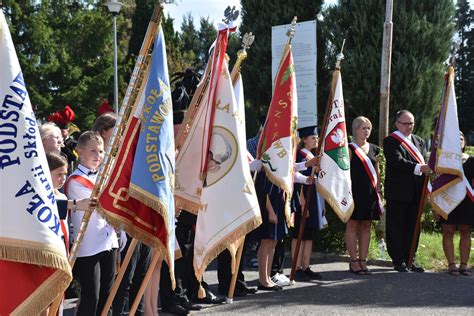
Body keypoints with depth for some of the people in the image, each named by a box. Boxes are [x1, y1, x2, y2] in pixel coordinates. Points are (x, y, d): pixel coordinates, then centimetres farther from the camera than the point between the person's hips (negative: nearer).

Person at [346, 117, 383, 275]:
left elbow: (377, 172, 18)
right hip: (355, 192, -6)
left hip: (370, 193, 6)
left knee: (366, 226, 6)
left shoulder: (373, 149, 14)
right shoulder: (350, 149, -3)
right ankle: (354, 262, 3)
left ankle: (362, 261, 11)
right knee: (352, 225, -1)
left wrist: (378, 191, 12)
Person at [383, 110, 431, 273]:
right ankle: (398, 261, 7)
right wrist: (418, 168, -31)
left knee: (412, 228, 10)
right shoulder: (390, 141, -6)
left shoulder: (419, 141, 17)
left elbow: (424, 162, 13)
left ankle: (409, 260, 19)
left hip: (415, 192, 6)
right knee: (397, 228, 0)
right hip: (398, 192, -6)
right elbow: (397, 161, -21)